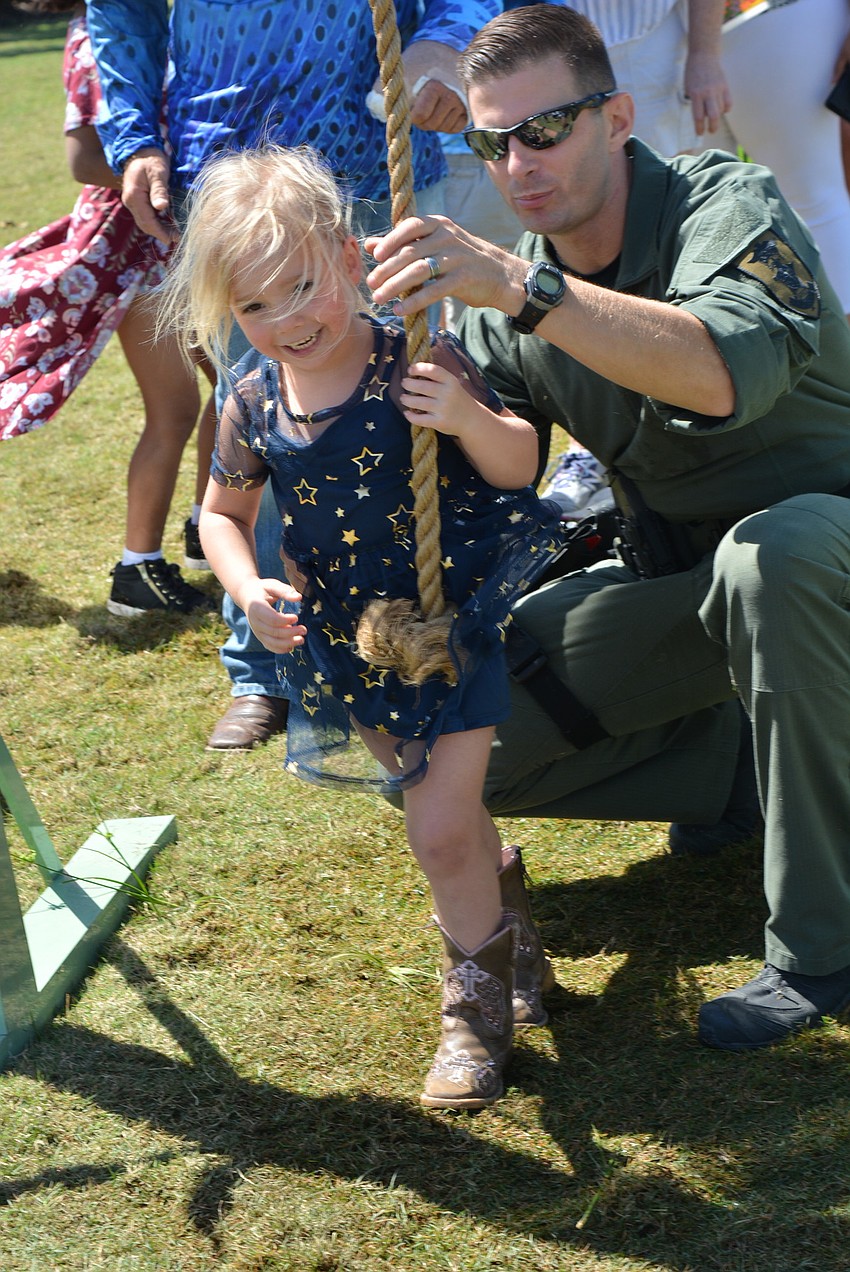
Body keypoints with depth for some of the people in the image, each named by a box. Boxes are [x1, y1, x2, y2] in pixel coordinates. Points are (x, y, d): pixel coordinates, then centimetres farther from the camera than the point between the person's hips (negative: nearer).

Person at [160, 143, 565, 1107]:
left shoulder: (417, 365, -20)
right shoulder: (254, 406, -7)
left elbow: (520, 467, -15)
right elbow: (221, 511, 9)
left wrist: (471, 419, -36)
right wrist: (249, 590, -9)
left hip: (448, 622, -5)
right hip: (343, 642, 5)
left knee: (442, 831, -8)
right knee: (439, 806, 23)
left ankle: (480, 993, 15)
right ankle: (490, 871, 56)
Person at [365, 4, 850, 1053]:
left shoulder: (722, 207, -22)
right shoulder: (509, 297, -3)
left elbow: (727, 371, -45)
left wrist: (524, 288, -53)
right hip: (676, 579, 6)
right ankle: (737, 766, 11)